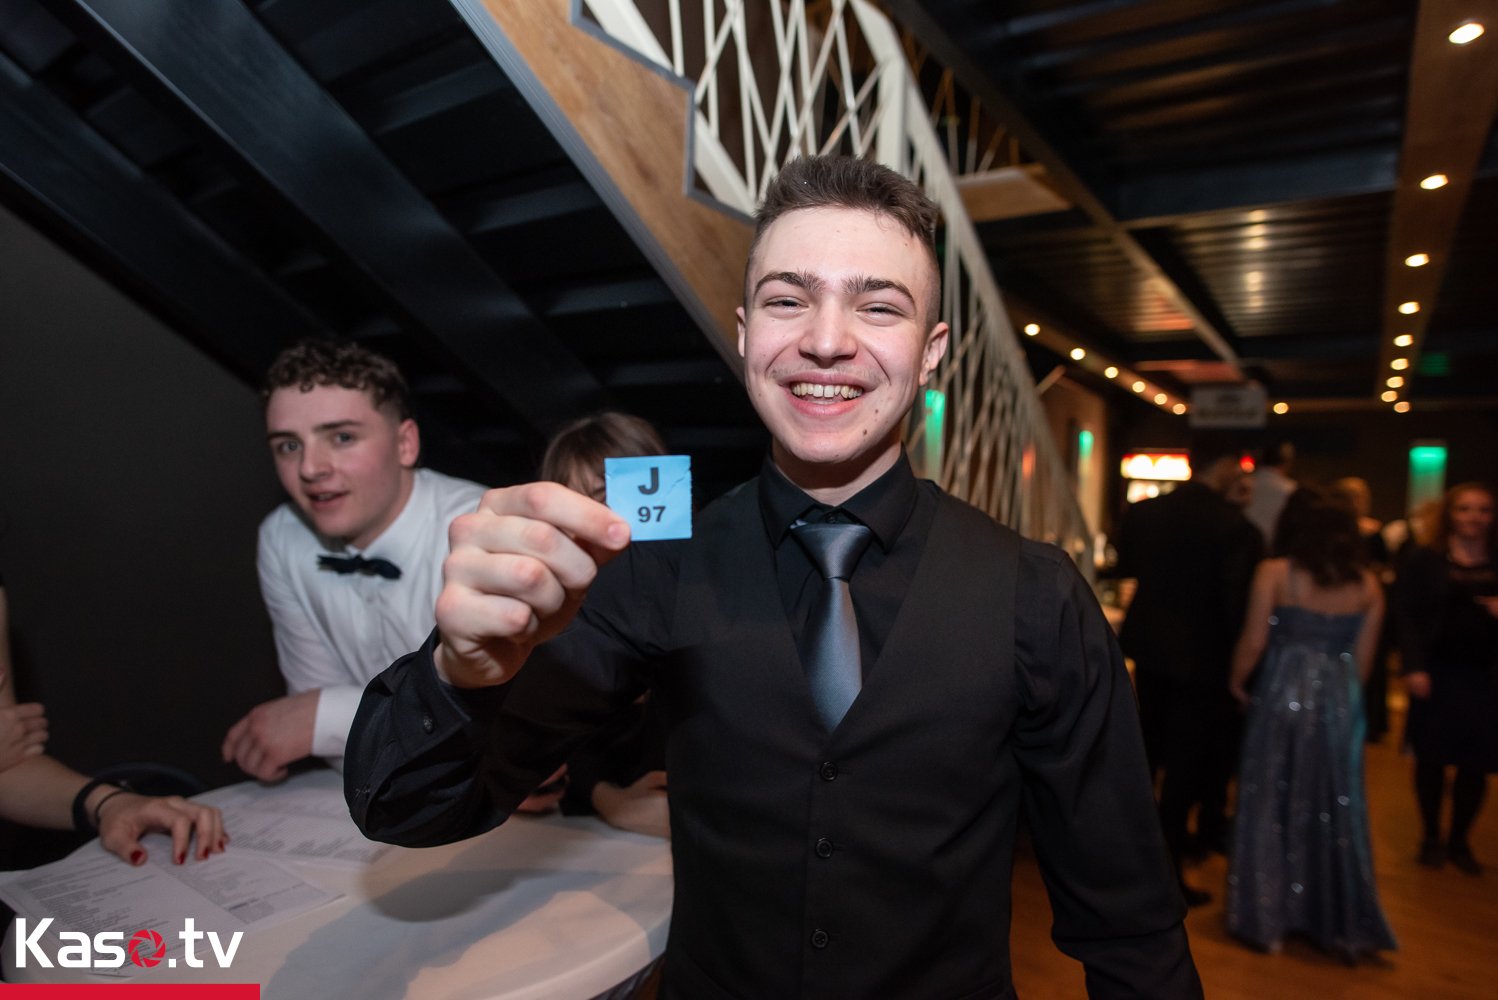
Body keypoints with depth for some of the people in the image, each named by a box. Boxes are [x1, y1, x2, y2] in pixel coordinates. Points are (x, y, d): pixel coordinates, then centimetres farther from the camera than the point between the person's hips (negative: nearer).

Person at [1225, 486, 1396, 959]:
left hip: (1284, 695, -3)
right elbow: (1363, 657, 5)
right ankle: (1341, 922, 24)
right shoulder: (1367, 583, 1)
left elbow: (1253, 642, -10)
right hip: (1339, 702, 3)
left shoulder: (1275, 572, -9)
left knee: (1272, 804, 9)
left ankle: (1266, 916, 18)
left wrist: (1238, 682, 6)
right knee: (1335, 808, 14)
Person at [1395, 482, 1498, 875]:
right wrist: (1414, 667, -14)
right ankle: (1431, 838, 23)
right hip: (1437, 673, -2)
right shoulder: (1423, 560, -1)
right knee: (1432, 758, 7)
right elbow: (1407, 615, -6)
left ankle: (1459, 840, 24)